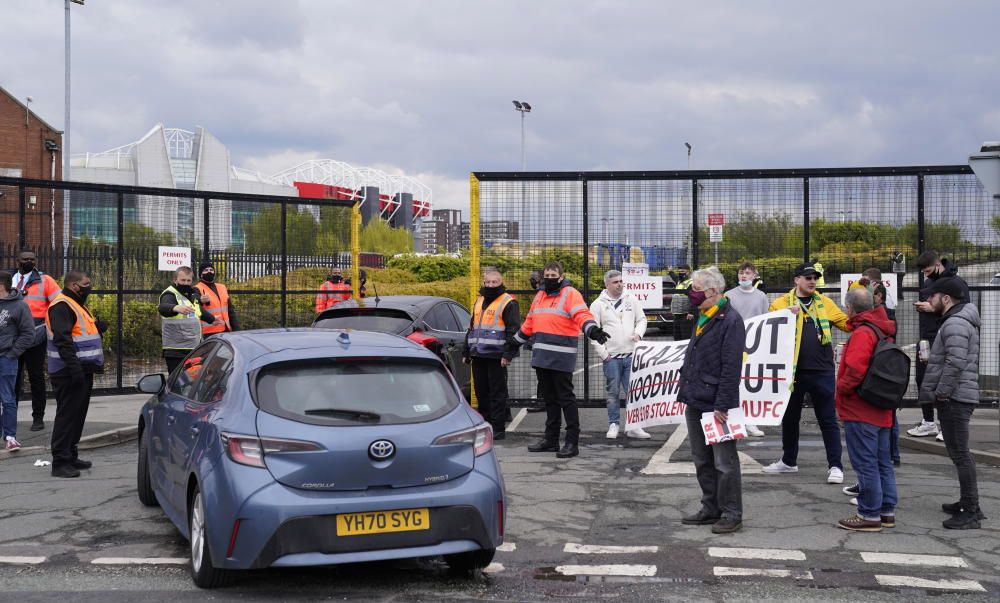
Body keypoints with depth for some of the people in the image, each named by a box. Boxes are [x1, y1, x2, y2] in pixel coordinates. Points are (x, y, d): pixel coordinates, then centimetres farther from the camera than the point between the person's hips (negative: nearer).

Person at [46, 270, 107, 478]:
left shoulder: (77, 305, 19)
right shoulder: (61, 306, -14)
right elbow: (62, 339, -23)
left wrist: (97, 327, 8)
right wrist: (74, 367, -28)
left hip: (83, 370, 10)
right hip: (69, 373, -10)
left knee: (77, 414, 14)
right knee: (67, 415, -9)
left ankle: (71, 456, 22)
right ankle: (60, 462, -6)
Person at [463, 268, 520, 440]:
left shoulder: (508, 303, -4)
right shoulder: (479, 302, 20)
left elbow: (514, 330, -10)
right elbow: (471, 328, 27)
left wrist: (508, 354, -17)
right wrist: (467, 352, 23)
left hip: (496, 356, -7)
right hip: (478, 355, 7)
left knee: (497, 393, -3)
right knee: (481, 392, 10)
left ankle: (498, 428, 1)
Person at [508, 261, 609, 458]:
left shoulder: (570, 294, -5)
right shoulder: (540, 296, 18)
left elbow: (582, 315, -21)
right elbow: (529, 323, 29)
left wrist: (593, 330, -39)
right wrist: (516, 342, 35)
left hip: (561, 358, -8)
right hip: (541, 357, 8)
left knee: (565, 398, -6)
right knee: (549, 398, 14)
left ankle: (572, 442, -2)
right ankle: (551, 439, 22)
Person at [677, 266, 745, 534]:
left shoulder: (731, 321, -15)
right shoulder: (702, 318, 14)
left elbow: (731, 368, -19)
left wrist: (722, 405, -21)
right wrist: (686, 390, 16)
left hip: (716, 404, -9)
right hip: (695, 402, 9)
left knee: (724, 462, 0)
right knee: (702, 461, 16)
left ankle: (731, 514, 9)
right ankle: (711, 509, 26)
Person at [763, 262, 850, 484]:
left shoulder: (824, 302, 8)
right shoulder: (782, 303, 2)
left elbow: (846, 322, 8)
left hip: (821, 370, 0)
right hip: (793, 369, 0)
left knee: (828, 419, 1)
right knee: (789, 417, 15)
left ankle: (835, 465, 7)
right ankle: (788, 461, 31)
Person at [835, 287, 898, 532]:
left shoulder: (862, 333, -17)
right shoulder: (884, 331, 12)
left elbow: (855, 369, -27)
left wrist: (842, 388, -10)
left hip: (860, 411, -9)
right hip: (883, 411, 9)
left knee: (865, 464, -4)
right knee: (883, 463, 14)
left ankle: (869, 515, 0)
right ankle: (887, 511, 21)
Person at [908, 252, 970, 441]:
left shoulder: (957, 283, -11)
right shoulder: (929, 282, 14)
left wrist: (933, 308, -21)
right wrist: (920, 305, 6)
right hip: (926, 341, 8)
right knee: (922, 380, 12)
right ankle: (928, 422, 24)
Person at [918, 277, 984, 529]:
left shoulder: (956, 323, -15)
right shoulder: (958, 321, 20)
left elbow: (955, 362, -25)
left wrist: (942, 392, -19)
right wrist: (940, 393, 20)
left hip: (954, 398, -11)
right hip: (957, 397, 11)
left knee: (960, 454, -10)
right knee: (959, 453, 17)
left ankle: (971, 512, -10)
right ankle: (968, 504, 26)